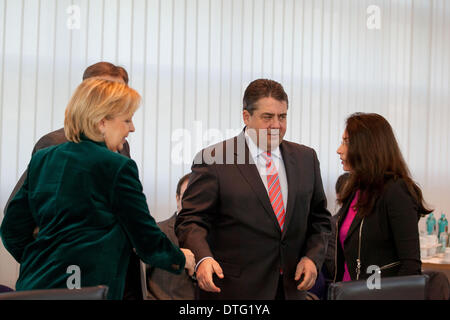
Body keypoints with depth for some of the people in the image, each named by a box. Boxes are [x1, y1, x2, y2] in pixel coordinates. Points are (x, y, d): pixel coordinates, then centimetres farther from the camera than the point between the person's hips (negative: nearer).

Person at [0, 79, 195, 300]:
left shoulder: (41, 159, 7)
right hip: (88, 287, -7)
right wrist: (180, 259, 12)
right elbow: (147, 241, -7)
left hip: (34, 283, 7)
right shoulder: (118, 167, -11)